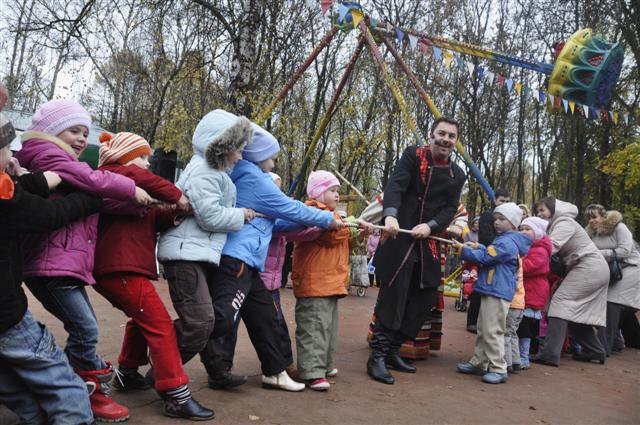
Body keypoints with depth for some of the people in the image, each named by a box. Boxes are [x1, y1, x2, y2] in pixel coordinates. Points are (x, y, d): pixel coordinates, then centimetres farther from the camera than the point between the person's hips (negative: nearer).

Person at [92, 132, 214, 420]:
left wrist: (174, 211, -5)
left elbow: (153, 220, 16)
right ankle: (176, 396, -14)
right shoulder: (111, 175, -2)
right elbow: (140, 178, -25)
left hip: (113, 269, 11)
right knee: (160, 325, -13)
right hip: (121, 268, -11)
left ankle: (127, 373, 38)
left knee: (142, 320, 27)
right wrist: (177, 196, -18)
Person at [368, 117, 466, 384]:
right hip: (398, 237, -6)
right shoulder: (413, 156, -1)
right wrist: (390, 215, -34)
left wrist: (430, 225, -16)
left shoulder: (457, 175, 12)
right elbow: (394, 185, -15)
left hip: (427, 242, 6)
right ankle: (377, 357, 1)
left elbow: (451, 208, 3)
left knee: (426, 297, 9)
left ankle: (392, 350, 23)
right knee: (392, 296, -8)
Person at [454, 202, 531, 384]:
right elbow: (489, 252, 27)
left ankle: (498, 369, 1)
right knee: (482, 330, 16)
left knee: (492, 331, -7)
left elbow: (485, 257, -19)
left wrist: (463, 250, -11)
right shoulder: (503, 240, 16)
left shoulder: (507, 242, -15)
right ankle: (478, 363, 25)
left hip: (498, 293, -11)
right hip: (491, 291, 11)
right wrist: (477, 247, 10)